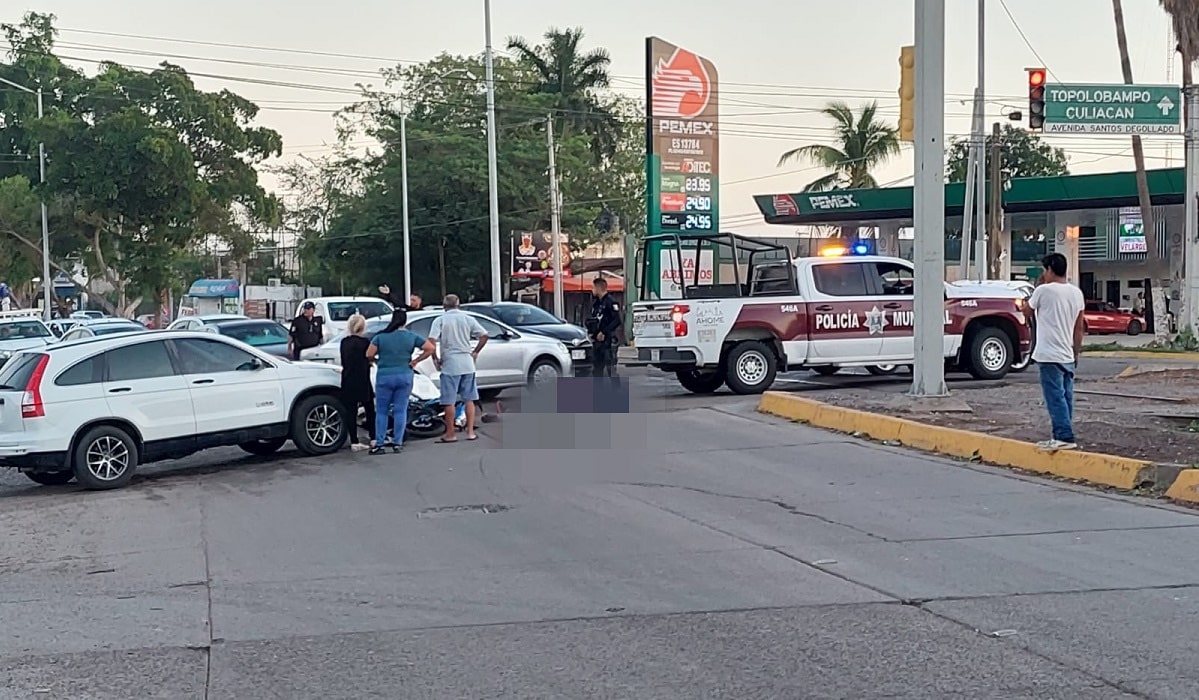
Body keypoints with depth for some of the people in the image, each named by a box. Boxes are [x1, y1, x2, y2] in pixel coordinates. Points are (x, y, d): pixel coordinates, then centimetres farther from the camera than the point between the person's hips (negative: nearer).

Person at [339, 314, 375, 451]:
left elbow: (343, 362, 11)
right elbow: (368, 359, -8)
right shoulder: (364, 342, -11)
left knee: (351, 411, 5)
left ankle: (354, 441, 4)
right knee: (370, 410, 10)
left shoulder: (344, 342, 5)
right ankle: (373, 438, 13)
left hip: (348, 383, 4)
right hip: (362, 382, -4)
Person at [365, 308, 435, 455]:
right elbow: (430, 348, -2)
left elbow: (369, 355, -8)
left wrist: (378, 362, 11)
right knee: (400, 411, 7)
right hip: (404, 376, 1)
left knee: (381, 411, 5)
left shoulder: (381, 337, -3)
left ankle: (379, 444, 2)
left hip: (384, 377, -1)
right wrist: (415, 361, 4)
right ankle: (397, 443, 5)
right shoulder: (412, 337, 0)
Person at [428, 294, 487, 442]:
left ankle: (450, 434, 7)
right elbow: (484, 336, 1)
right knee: (469, 399, 11)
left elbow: (432, 341, -15)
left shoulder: (440, 320, -4)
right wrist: (475, 352, 11)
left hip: (449, 364, -3)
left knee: (449, 401, 3)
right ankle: (470, 432, 10)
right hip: (467, 364, 3)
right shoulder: (468, 319, 5)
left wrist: (435, 358, -3)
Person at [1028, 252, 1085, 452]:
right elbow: (1079, 328, 12)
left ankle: (1065, 437, -13)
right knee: (1065, 397, 10)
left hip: (1049, 355, -7)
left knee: (1056, 398, -8)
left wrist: (1038, 286, 10)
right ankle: (1062, 436, 14)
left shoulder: (1044, 291, -12)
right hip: (1068, 356, 7)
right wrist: (1076, 352, 19)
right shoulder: (1077, 293, 8)